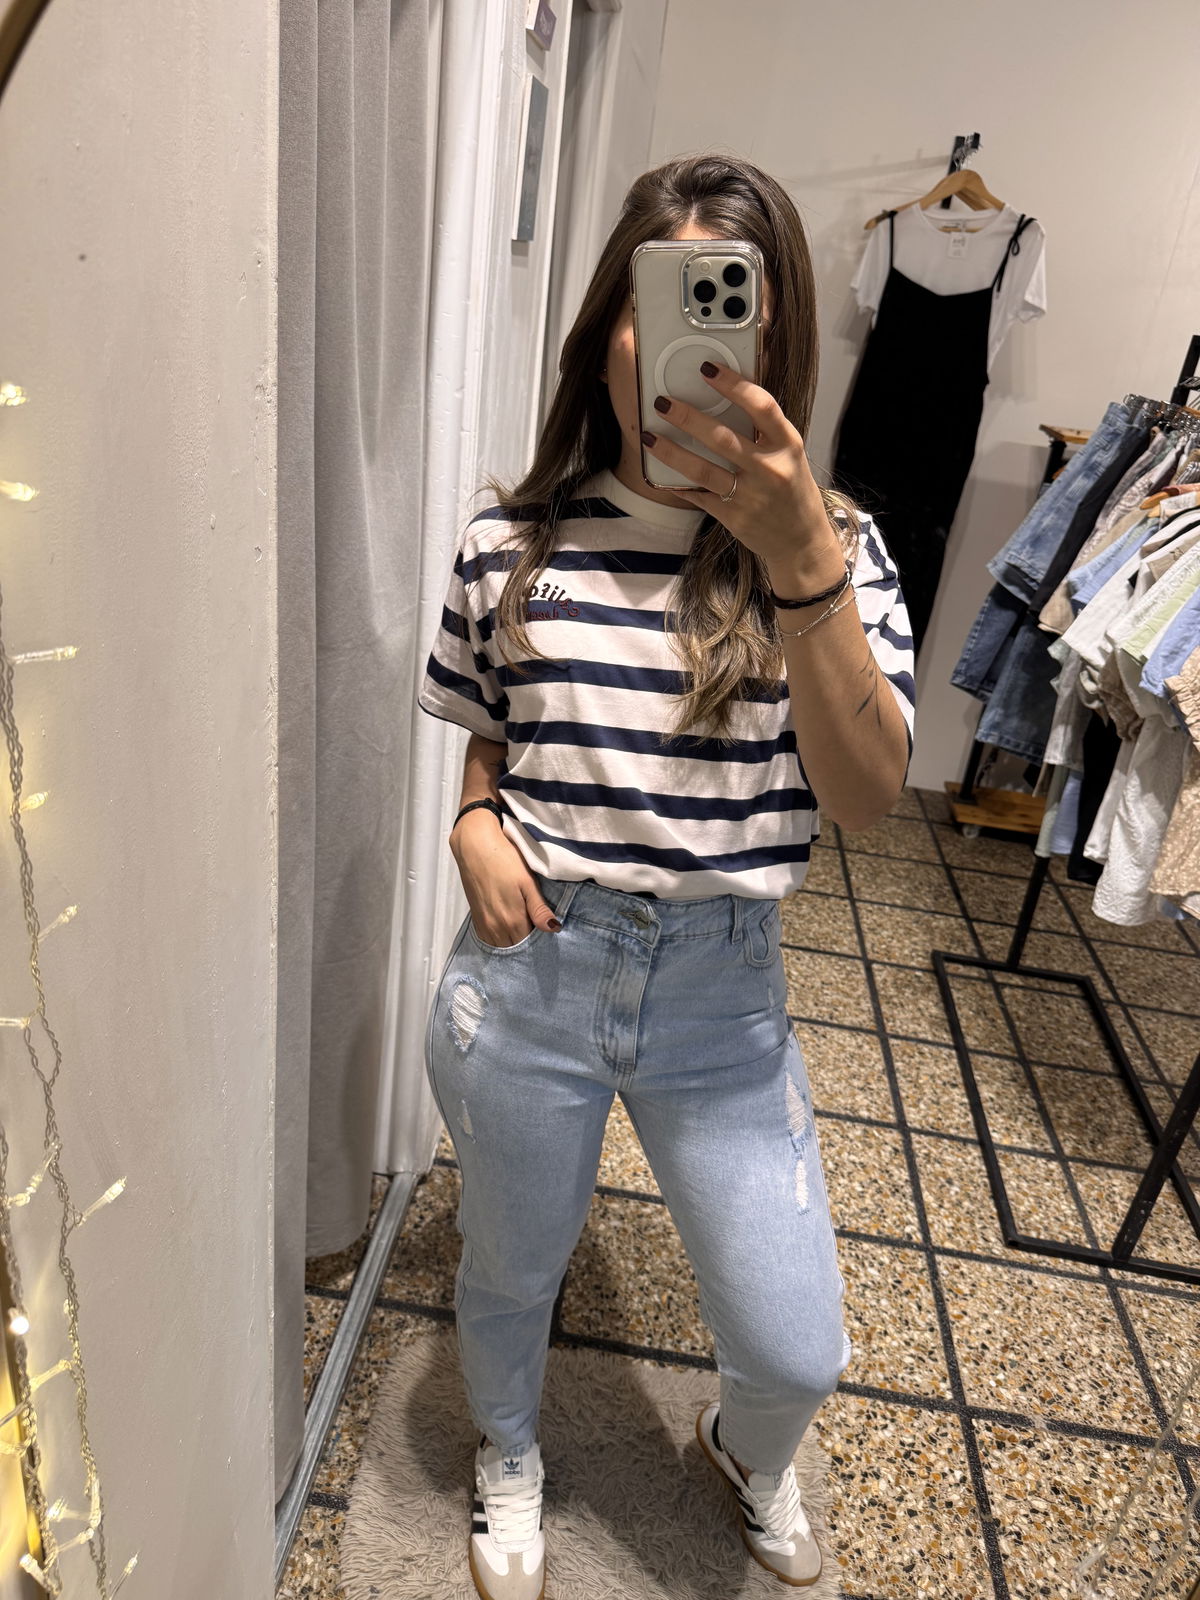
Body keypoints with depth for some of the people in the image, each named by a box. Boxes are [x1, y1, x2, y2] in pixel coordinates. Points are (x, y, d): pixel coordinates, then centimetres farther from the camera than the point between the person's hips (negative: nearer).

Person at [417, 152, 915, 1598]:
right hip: (526, 974, 1)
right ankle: (509, 1459, 60)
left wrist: (800, 565, -35)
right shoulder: (511, 544, -5)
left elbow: (868, 793, -21)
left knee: (794, 1349, 10)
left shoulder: (829, 545, -7)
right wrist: (476, 819, -10)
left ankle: (747, 1453, 51)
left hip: (722, 991, 0)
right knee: (512, 1272, 23)